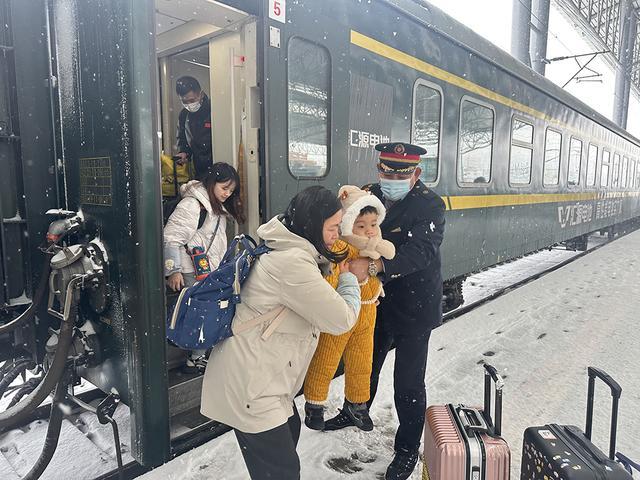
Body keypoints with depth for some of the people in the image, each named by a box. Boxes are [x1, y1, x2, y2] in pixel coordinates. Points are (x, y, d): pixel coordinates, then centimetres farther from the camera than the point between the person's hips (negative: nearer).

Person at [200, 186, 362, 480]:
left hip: (257, 373, 11)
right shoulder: (291, 262, -26)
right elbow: (341, 320, -22)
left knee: (290, 429, 26)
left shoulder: (290, 250, 7)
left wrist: (332, 264, 6)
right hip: (249, 384, -11)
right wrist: (348, 278, -5)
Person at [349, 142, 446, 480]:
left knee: (408, 385, 7)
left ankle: (407, 450, 31)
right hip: (376, 301, 5)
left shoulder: (430, 206, -16)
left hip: (413, 309, -5)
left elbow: (420, 251, -31)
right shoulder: (369, 195, -1)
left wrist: (372, 266, -45)